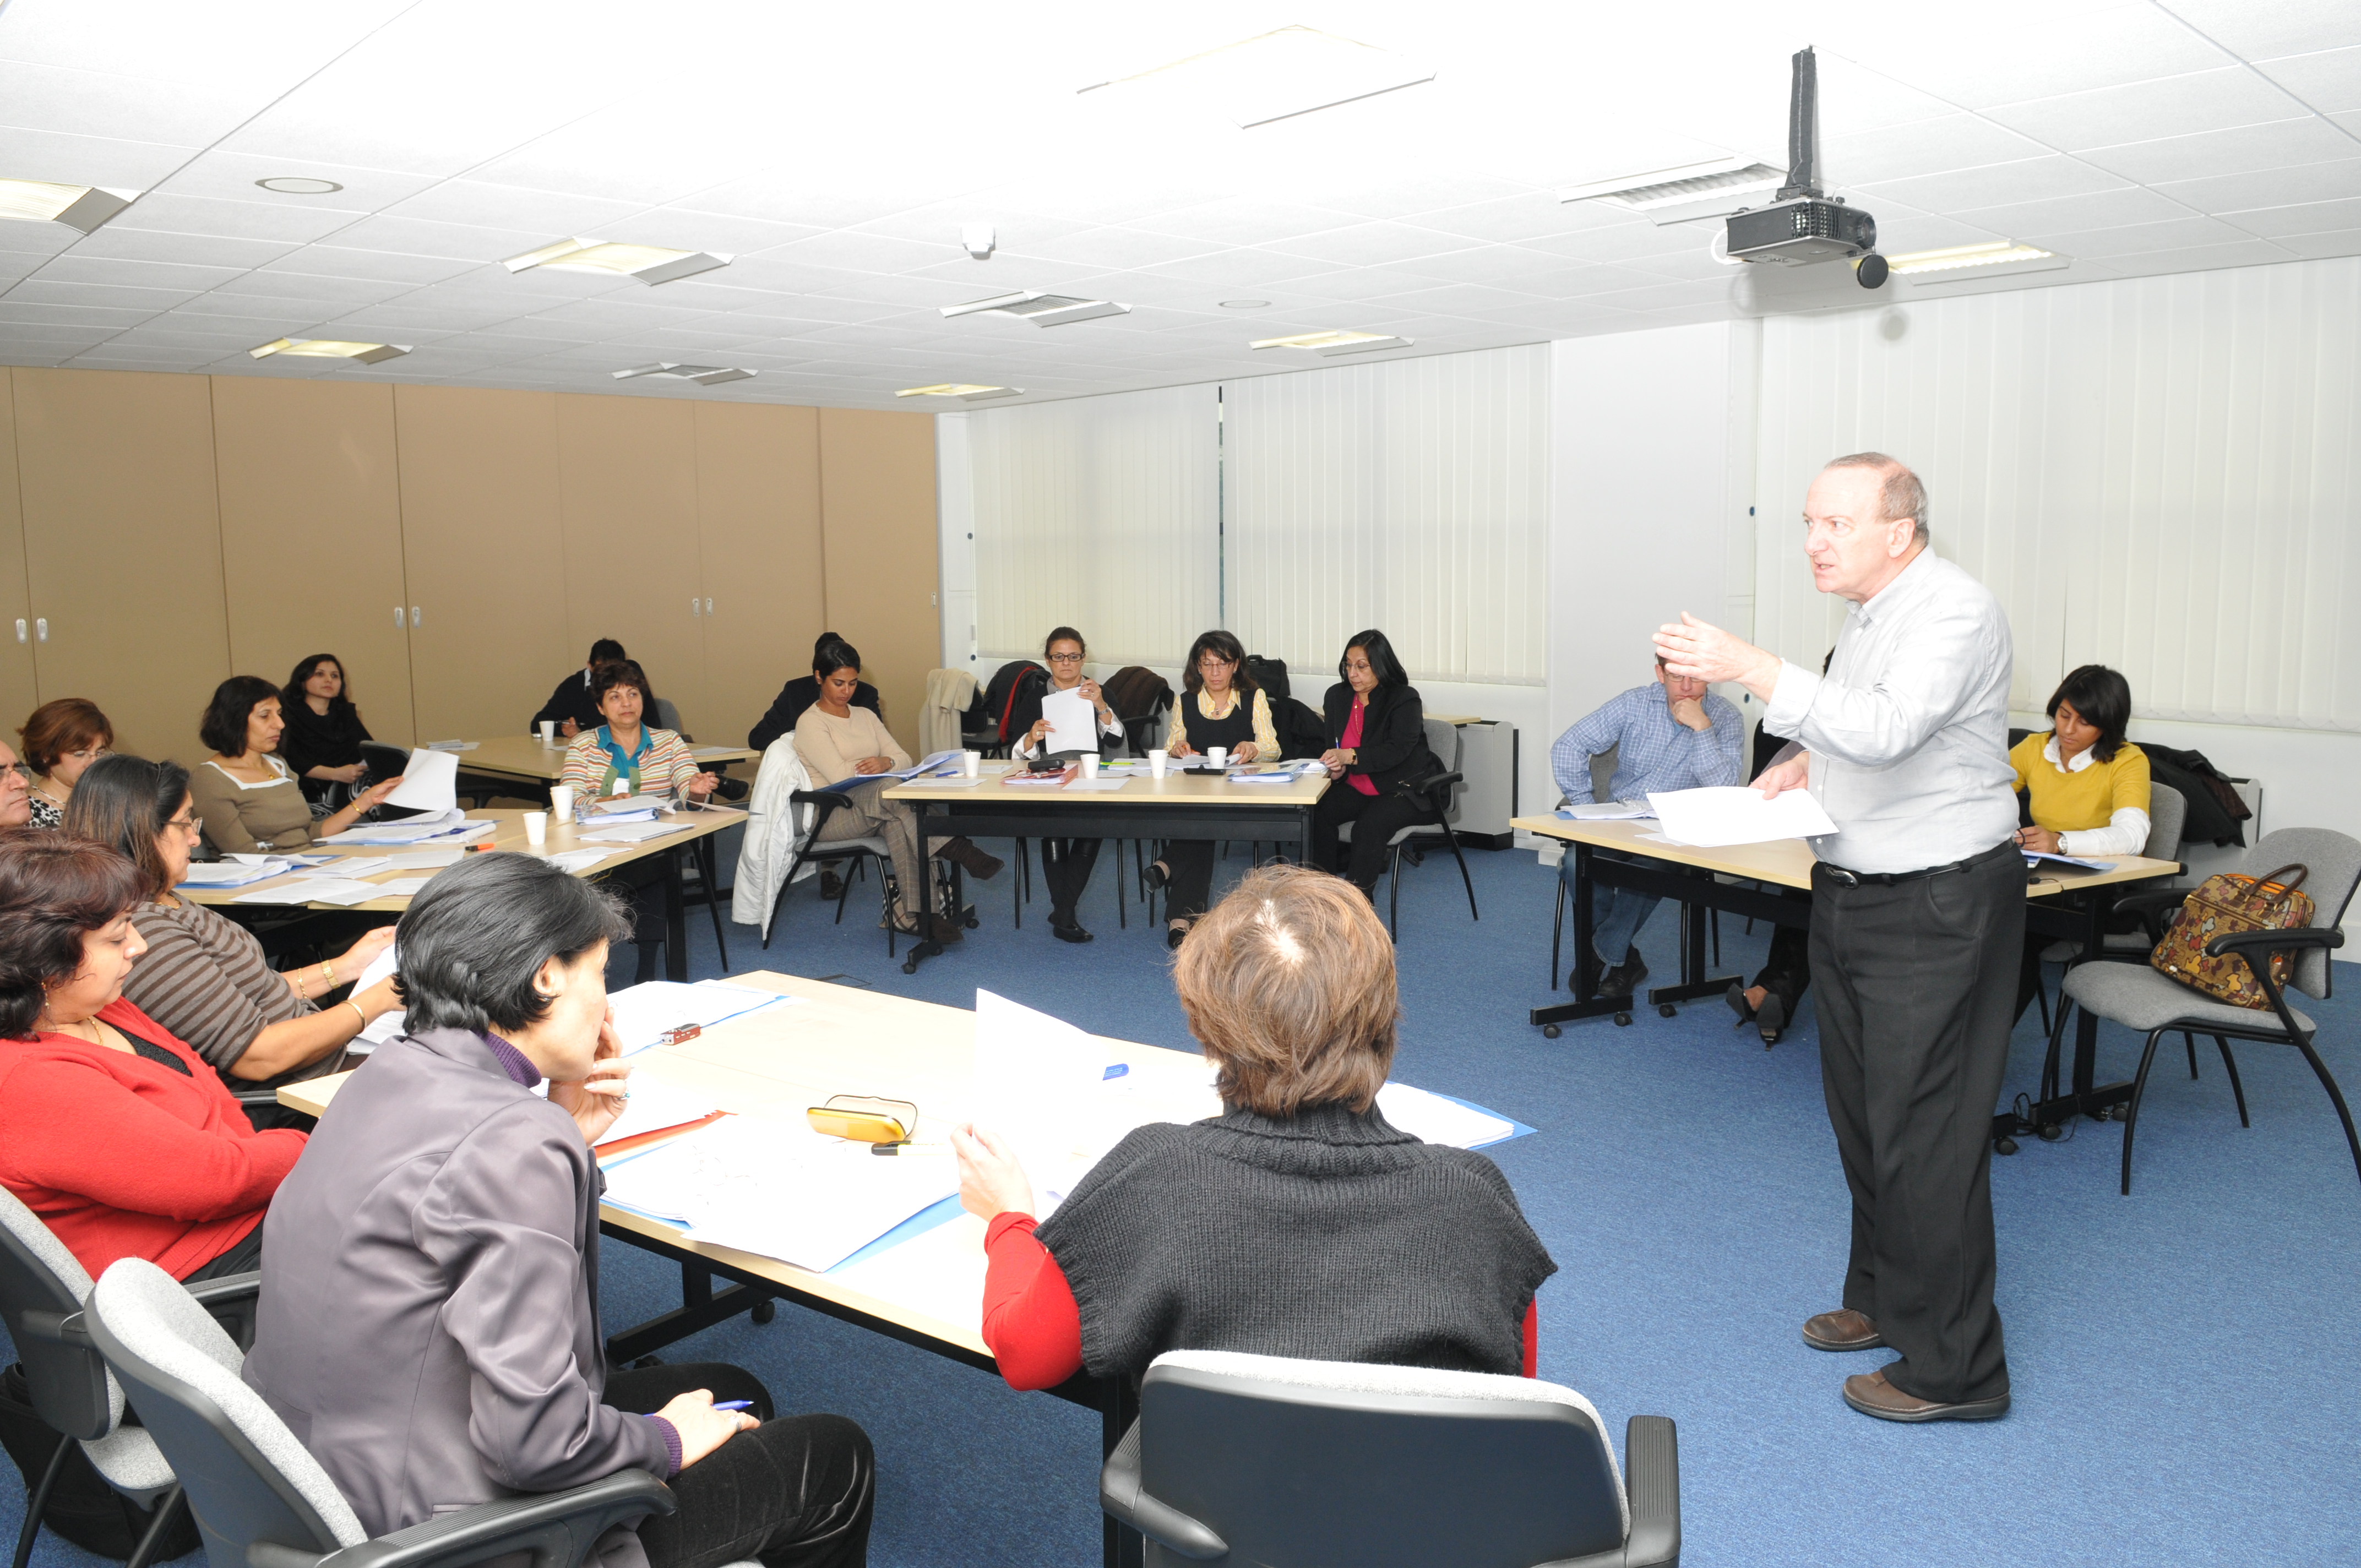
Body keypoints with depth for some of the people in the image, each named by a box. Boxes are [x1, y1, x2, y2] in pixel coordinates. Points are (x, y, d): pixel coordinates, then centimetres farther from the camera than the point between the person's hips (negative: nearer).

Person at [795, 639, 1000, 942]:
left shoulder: (865, 716, 20)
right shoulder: (810, 723, -1)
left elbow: (904, 758, 8)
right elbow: (839, 775, -15)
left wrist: (886, 762, -15)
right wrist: (875, 768, -6)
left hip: (874, 810, 5)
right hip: (830, 818, -5)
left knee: (897, 822, -34)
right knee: (885, 791, -37)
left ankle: (910, 912, -36)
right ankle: (957, 850, -39)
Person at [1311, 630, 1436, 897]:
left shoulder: (1405, 699, -11)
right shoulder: (1337, 696, 7)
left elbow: (1397, 750, -23)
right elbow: (1333, 748, 10)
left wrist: (1349, 757, -37)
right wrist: (1337, 769, -16)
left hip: (1403, 789, -5)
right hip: (1355, 788, 5)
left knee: (1369, 827, -33)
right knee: (1316, 814, -23)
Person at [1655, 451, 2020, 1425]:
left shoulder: (1953, 610, -17)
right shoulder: (1869, 613, 12)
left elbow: (1886, 729, -33)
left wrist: (1751, 670, -36)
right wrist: (1807, 762, 7)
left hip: (1939, 906, -10)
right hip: (1854, 895, 10)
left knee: (1924, 1132, -5)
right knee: (1861, 1110, 18)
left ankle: (1952, 1369, 8)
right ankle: (1881, 1298, 36)